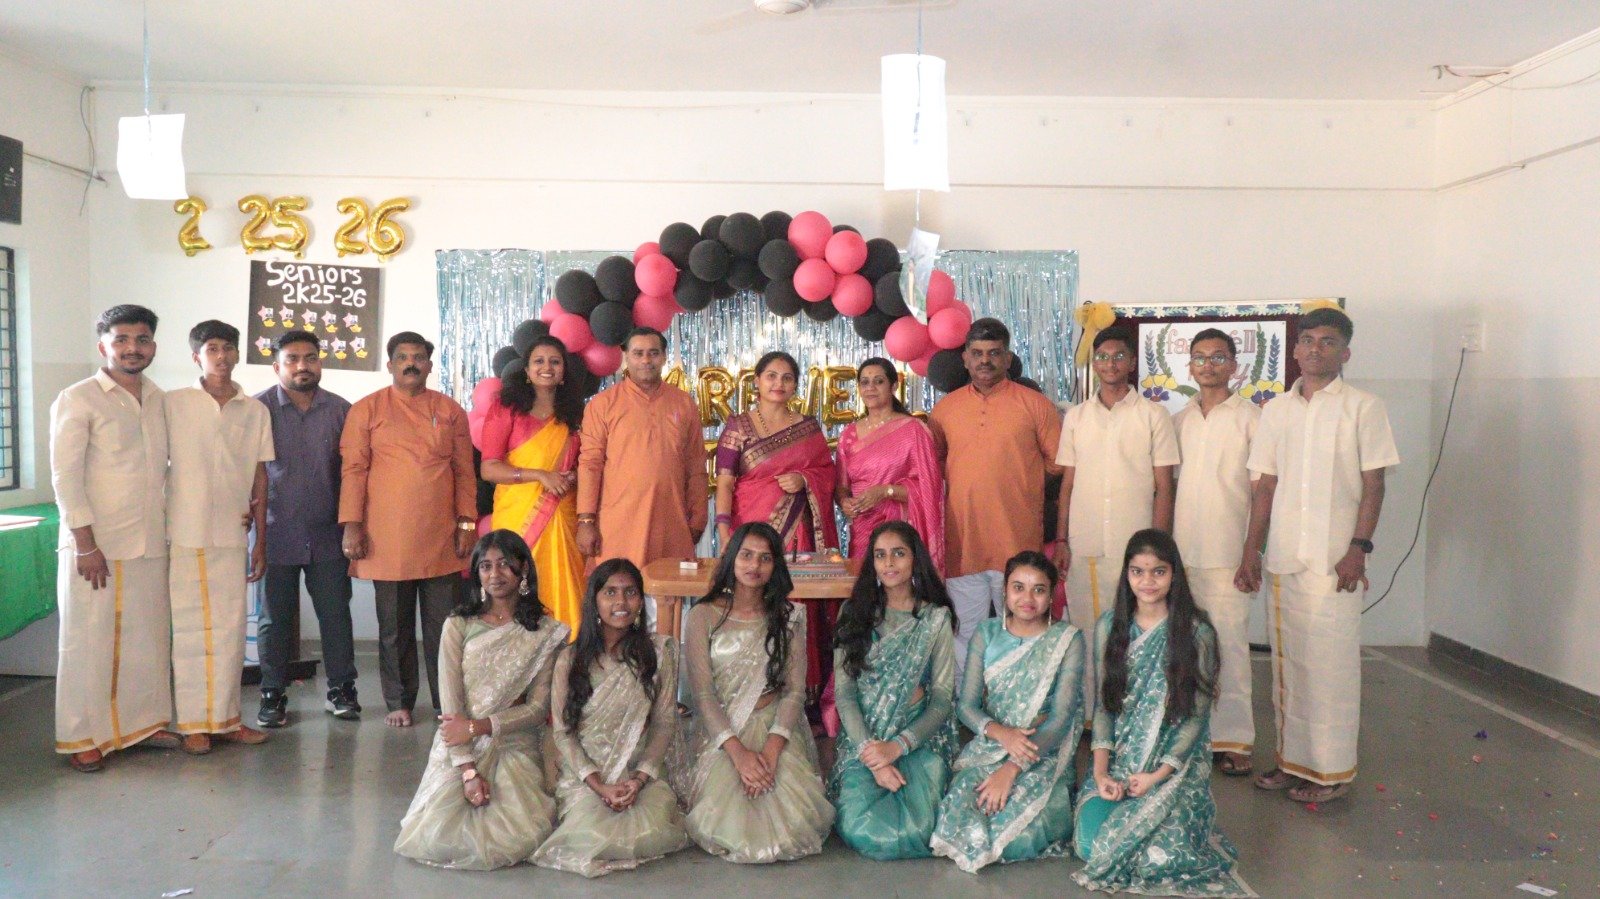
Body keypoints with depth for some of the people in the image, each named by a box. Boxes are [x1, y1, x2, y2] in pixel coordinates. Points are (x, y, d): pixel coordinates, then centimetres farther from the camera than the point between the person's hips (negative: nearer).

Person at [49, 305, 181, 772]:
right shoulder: (78, 400, -6)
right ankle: (83, 737, 13)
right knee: (90, 641, 2)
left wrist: (169, 527, 10)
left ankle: (142, 722, 24)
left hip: (151, 544, 5)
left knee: (148, 637, 10)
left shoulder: (158, 400, 11)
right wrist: (85, 545, -14)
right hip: (96, 545, -5)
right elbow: (65, 476, -10)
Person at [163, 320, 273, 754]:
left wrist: (261, 540, 9)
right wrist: (156, 530, 0)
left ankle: (225, 718, 17)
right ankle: (192, 723, 12)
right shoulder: (174, 404, 0)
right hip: (185, 535, -2)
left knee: (230, 629, 6)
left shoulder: (255, 410, 7)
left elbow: (259, 478, 10)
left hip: (233, 535, 2)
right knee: (190, 629, 3)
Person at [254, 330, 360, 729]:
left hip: (328, 535, 1)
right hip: (278, 535, -1)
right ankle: (273, 695, 19)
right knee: (276, 617, 8)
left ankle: (341, 689, 17)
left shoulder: (340, 410, 4)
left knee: (336, 613, 5)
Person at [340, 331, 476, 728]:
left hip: (441, 540, 1)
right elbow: (353, 470, 0)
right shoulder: (366, 410, 4)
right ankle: (399, 703, 21)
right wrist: (351, 525, -7)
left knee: (444, 627, 5)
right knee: (395, 629, 8)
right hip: (387, 541, -1)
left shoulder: (450, 411, 9)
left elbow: (464, 472, 10)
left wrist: (466, 524, 4)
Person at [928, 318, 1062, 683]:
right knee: (966, 637, 10)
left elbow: (1059, 464, 4)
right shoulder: (945, 408, 9)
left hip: (1019, 546, -2)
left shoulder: (1035, 404, 1)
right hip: (962, 545, 2)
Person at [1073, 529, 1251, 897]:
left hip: (1177, 761, -2)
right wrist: (1101, 770, -9)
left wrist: (1158, 774, -14)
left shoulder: (1196, 633, -7)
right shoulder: (1109, 626, 2)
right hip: (1119, 758, 3)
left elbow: (1196, 715, -5)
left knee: (1158, 858, -23)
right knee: (1091, 846, -20)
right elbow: (1104, 705, 4)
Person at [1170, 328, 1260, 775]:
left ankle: (1234, 738, 4)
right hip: (1182, 553, 4)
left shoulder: (1250, 418, -1)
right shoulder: (1178, 421, 13)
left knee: (1229, 645, -4)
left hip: (1228, 553, -4)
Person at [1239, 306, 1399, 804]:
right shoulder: (1276, 409, 11)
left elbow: (1373, 485, -5)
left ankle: (1332, 770, 12)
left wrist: (1359, 548, -13)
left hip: (1335, 559, -5)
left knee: (1331, 664, 0)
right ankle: (1293, 758, 23)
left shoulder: (1363, 407, -2)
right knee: (1287, 662, 10)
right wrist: (1251, 549, 8)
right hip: (1284, 557, 5)